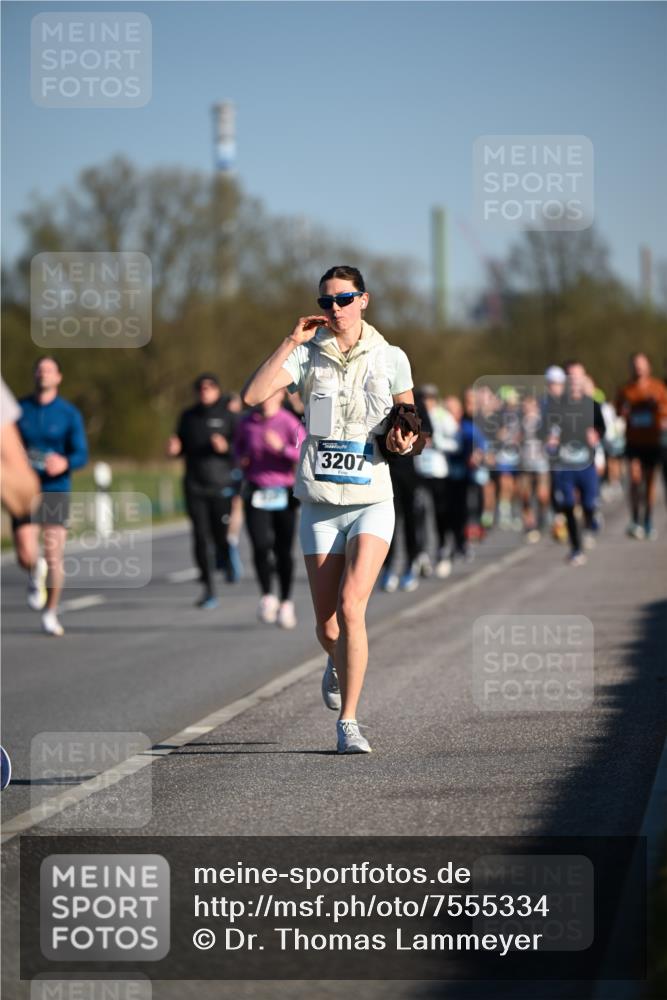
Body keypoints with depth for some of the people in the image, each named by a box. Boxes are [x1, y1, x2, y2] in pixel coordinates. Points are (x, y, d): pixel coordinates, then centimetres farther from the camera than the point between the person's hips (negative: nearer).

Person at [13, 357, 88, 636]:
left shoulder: (69, 414, -1)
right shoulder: (19, 410, 3)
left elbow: (81, 455, -7)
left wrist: (64, 463, -27)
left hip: (56, 490, 0)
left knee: (54, 558, -1)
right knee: (26, 557, -14)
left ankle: (50, 614, 20)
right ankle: (36, 574, 23)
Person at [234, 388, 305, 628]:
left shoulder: (289, 423, -8)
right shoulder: (247, 423, 3)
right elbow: (238, 444, 23)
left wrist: (282, 448, -25)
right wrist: (241, 457, 2)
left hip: (283, 496, -2)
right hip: (256, 495, 2)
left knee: (283, 551, 2)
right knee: (260, 546, -14)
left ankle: (286, 603, 19)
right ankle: (267, 597, 5)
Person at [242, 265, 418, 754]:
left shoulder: (391, 359, 2)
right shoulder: (307, 355, 0)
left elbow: (410, 426, 14)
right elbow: (252, 395, -15)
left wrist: (404, 440, -9)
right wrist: (292, 341, -15)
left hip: (372, 501, -1)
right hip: (320, 506, 1)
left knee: (351, 605, -21)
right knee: (327, 628, 4)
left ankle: (348, 722, -15)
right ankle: (339, 663, 42)